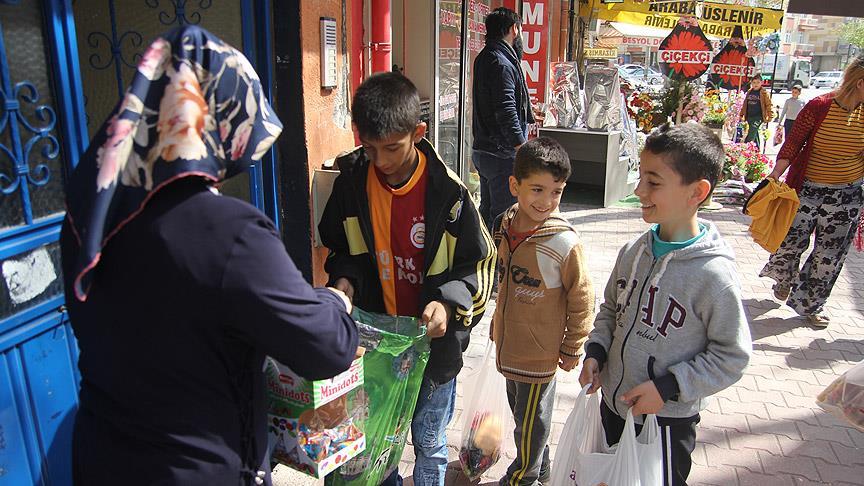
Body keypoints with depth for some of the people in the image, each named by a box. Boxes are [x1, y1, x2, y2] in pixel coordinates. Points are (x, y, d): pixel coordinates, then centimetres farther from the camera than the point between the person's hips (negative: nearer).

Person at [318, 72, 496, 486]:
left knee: (429, 444, 16)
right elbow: (338, 247, 7)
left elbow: (479, 263, -8)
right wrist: (345, 278, -13)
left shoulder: (447, 190, -17)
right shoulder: (351, 180, -8)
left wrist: (449, 303, -25)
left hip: (432, 341, -2)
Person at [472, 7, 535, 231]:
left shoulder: (484, 58, 14)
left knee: (487, 209, 19)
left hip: (482, 151, 10)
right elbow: (506, 113, -25)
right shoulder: (502, 63, -17)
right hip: (502, 154, -10)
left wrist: (527, 113, 36)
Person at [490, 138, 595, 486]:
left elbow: (582, 300, -14)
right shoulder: (504, 225, -6)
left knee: (531, 421, 14)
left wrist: (572, 349, -5)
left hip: (540, 351, -6)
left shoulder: (565, 243, -25)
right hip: (509, 343, 7)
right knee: (520, 410, 25)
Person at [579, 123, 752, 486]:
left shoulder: (713, 276, -22)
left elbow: (732, 357, -15)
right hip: (613, 405, 6)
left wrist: (667, 387, -21)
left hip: (667, 419, -6)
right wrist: (595, 350, -4)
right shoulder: (634, 252, -4)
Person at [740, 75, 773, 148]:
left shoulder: (764, 93, -4)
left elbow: (769, 105, -5)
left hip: (758, 117, -6)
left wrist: (769, 117, -10)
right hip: (749, 117, 6)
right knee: (755, 136, 15)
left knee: (750, 136, -15)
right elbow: (745, 105, 19)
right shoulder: (749, 92, 12)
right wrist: (742, 115, 16)